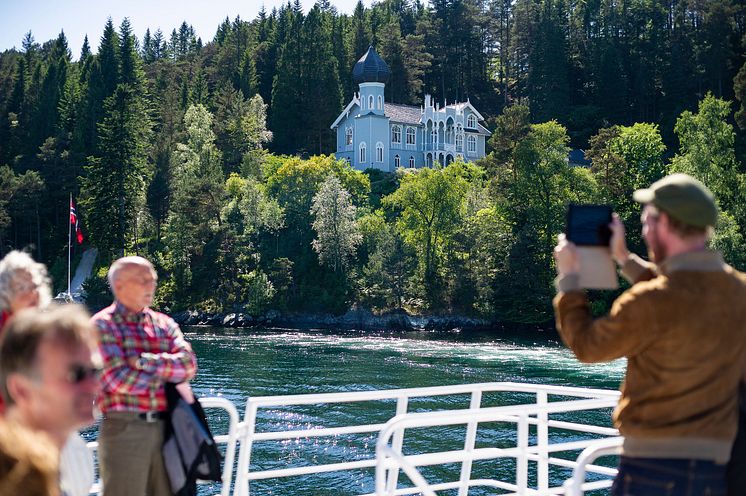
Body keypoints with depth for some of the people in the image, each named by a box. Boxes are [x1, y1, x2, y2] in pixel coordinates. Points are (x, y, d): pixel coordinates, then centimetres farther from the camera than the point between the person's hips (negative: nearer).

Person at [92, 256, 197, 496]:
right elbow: (118, 379, -14)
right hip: (124, 428, -5)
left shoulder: (164, 323, 14)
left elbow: (189, 363, -1)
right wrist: (166, 373, -3)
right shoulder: (103, 325, -2)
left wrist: (146, 362, -14)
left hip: (165, 428, 5)